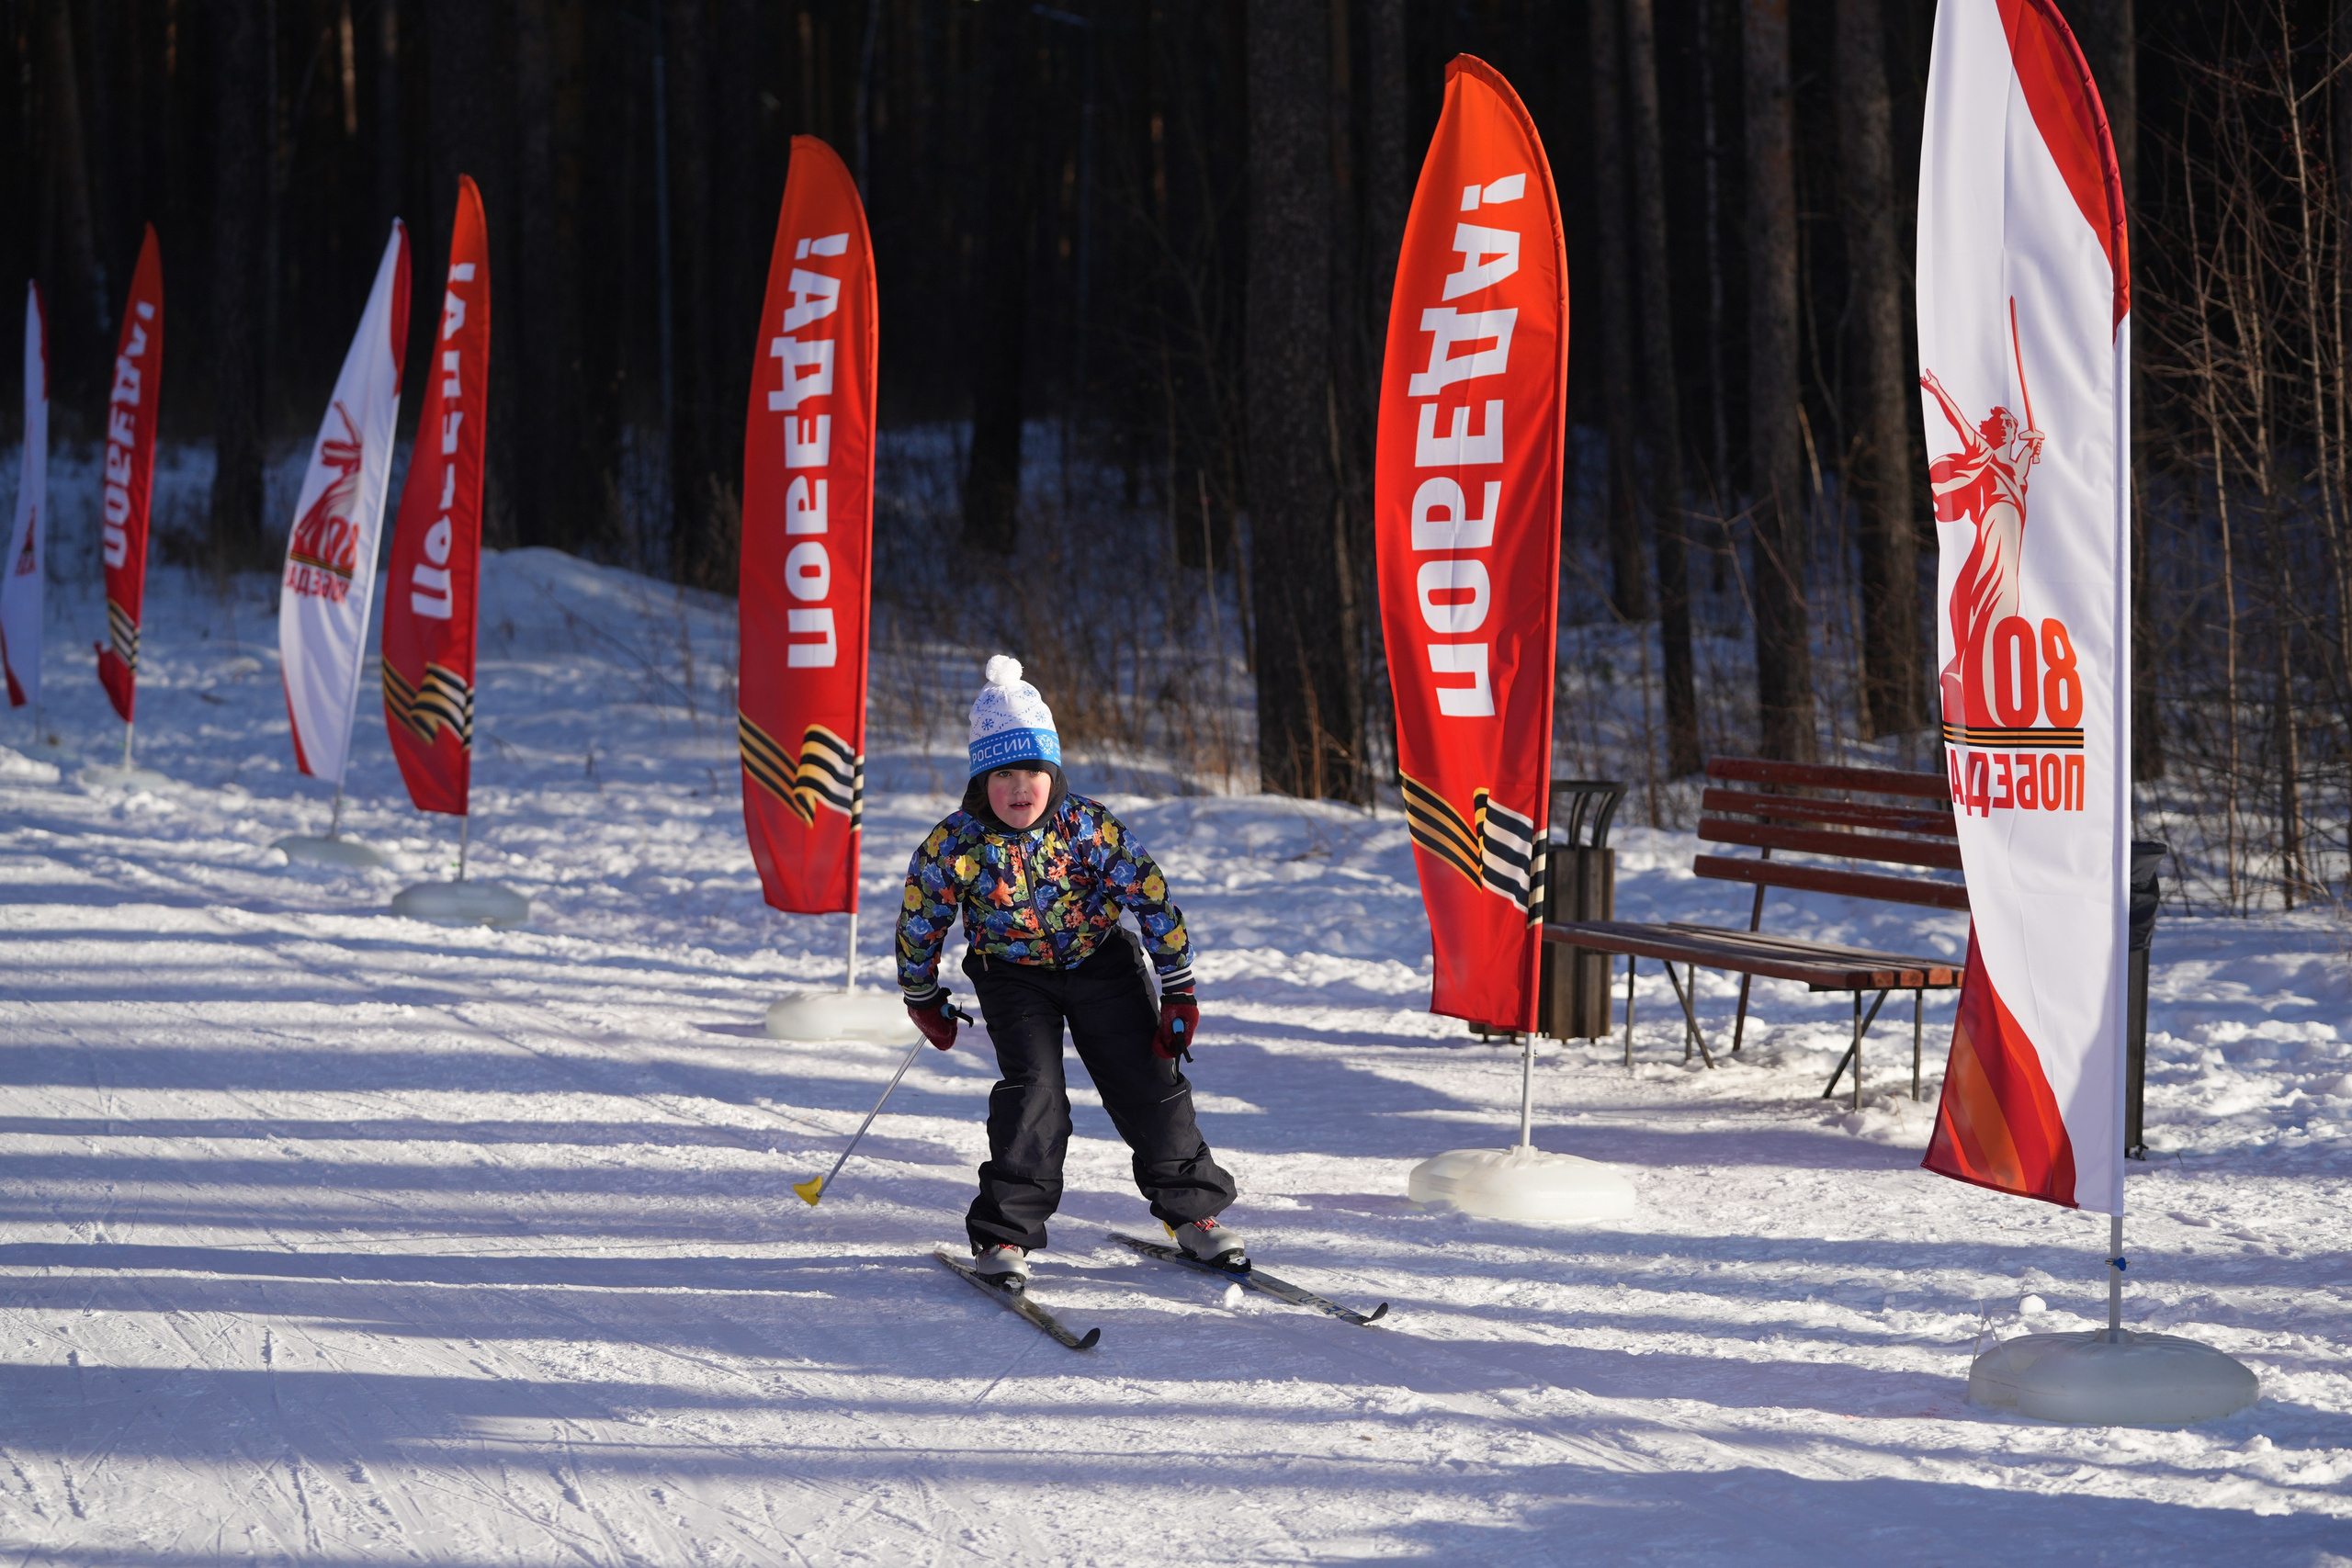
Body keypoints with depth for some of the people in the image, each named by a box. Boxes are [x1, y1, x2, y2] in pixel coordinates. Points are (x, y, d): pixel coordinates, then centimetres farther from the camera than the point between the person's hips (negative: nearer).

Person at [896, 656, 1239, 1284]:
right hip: (1011, 972, -1)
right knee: (1032, 1088, -19)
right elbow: (919, 920, -2)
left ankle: (1192, 1207, 16)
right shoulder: (956, 845, -19)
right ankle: (1005, 1232, -13)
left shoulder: (1090, 827, -21)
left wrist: (1179, 992, -10)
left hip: (1099, 961, 1)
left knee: (1146, 1080, -2)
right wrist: (923, 998, 9)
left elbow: (1153, 899, -12)